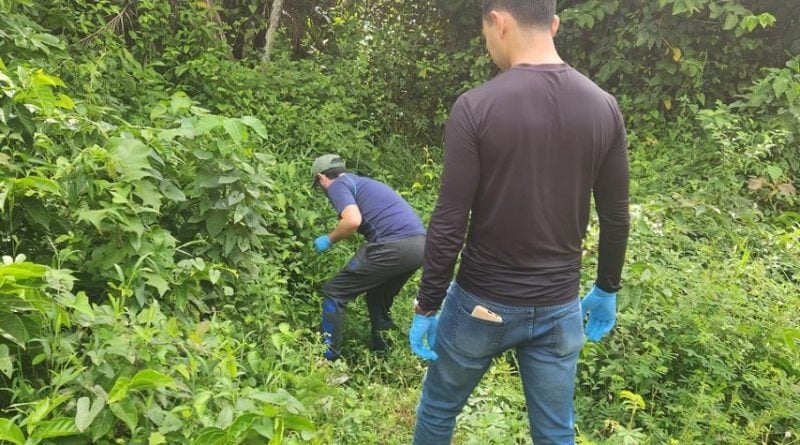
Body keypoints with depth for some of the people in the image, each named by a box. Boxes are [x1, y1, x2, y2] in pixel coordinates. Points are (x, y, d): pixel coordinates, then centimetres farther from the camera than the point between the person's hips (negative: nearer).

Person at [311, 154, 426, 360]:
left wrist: (329, 239, 3)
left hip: (394, 245, -8)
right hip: (419, 244, 8)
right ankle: (382, 348, 33)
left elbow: (353, 221, -14)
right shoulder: (362, 182, 32)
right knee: (379, 297, 30)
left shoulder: (338, 185, 5)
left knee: (334, 293, 6)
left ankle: (327, 357, 10)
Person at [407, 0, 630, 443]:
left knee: (438, 409, 21)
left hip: (482, 303, -3)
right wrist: (606, 289, 18)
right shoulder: (603, 107, -3)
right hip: (559, 308, 4)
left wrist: (426, 307, -5)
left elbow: (449, 225, -17)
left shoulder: (476, 106, -17)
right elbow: (615, 218, 4)